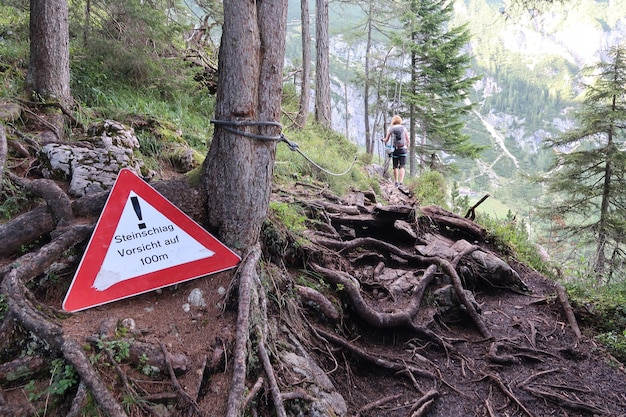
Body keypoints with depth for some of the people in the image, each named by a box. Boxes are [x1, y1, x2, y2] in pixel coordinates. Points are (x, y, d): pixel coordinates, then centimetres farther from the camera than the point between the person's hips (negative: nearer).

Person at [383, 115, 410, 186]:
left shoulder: (390, 129, 0)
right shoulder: (404, 128, 4)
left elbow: (387, 140, 4)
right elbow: (407, 140, 6)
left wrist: (383, 140, 27)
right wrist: (407, 148, 22)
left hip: (394, 149, 0)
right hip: (403, 149, 0)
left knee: (395, 166, 12)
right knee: (402, 166, -3)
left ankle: (396, 182, 17)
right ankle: (401, 182, -15)